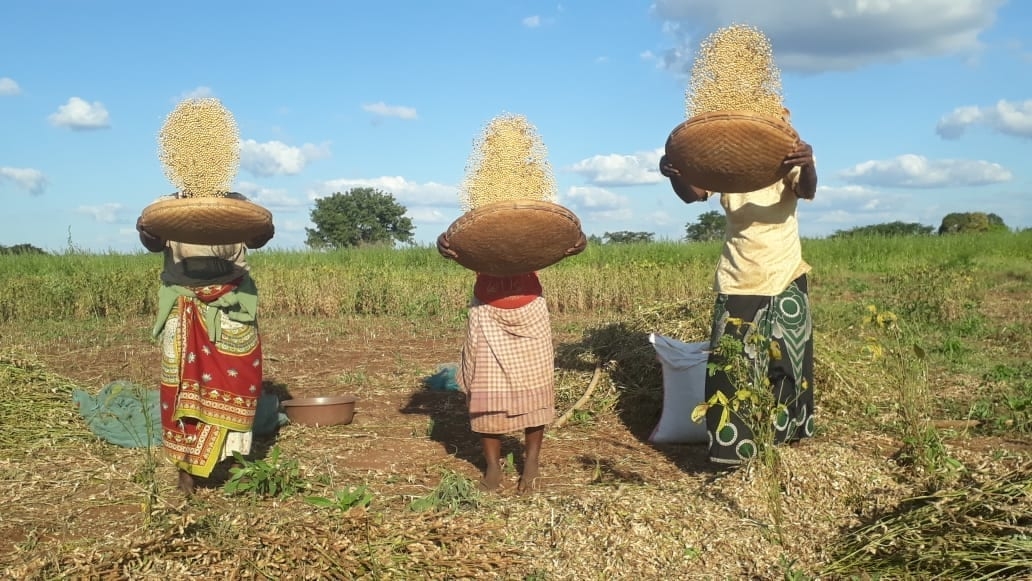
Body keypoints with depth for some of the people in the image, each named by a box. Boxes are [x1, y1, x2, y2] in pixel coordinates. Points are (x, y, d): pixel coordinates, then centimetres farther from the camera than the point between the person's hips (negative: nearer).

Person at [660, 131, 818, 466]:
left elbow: (807, 191, -26)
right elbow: (692, 194, -15)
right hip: (737, 283, 0)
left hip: (785, 280, 0)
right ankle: (732, 444, 8)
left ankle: (786, 433, 32)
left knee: (787, 364, 12)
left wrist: (808, 166, -51)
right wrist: (675, 174, -39)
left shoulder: (787, 160, -6)